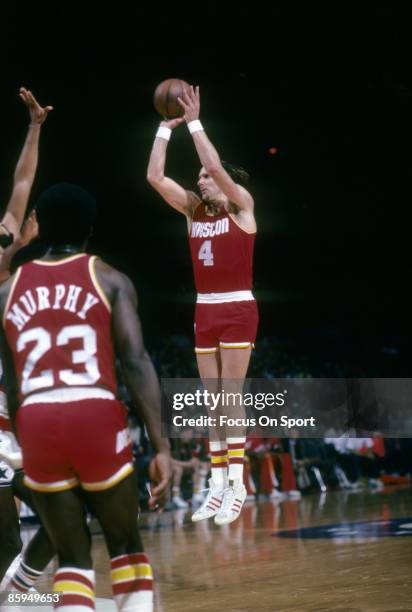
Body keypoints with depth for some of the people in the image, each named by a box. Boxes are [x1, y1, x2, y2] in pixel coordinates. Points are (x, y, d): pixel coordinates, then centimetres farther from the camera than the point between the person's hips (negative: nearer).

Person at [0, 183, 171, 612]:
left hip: (37, 423, 2)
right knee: (124, 542, 19)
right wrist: (161, 446, -4)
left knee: (72, 557, 13)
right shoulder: (109, 279, 8)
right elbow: (136, 363, -3)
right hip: (96, 417, -2)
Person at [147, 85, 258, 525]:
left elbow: (215, 165, -20)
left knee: (231, 396, -8)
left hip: (237, 311, -6)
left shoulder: (242, 208, -5)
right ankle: (217, 484, 9)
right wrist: (166, 127, 0)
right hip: (205, 312, 6)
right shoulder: (194, 212, 9)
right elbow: (155, 176, 2)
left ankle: (237, 485, -5)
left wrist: (194, 122, -15)